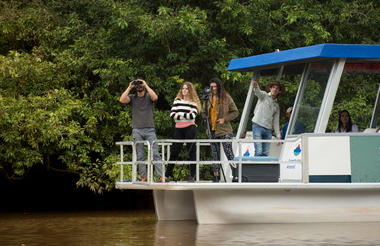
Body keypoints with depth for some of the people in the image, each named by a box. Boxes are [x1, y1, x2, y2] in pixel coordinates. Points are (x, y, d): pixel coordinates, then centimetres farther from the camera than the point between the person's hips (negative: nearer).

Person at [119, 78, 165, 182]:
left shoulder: (149, 96, 7)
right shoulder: (132, 97, 12)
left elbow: (155, 97, -16)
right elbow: (122, 100, -6)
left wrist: (146, 85, -9)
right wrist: (129, 87, -3)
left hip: (149, 129, -2)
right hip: (137, 130, 2)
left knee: (155, 154, -8)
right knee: (140, 156, 1)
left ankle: (161, 176, -12)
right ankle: (143, 177, 4)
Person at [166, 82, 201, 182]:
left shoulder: (194, 102, 5)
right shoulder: (177, 101, 13)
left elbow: (192, 115, -10)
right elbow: (172, 114, 2)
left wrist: (180, 114, -7)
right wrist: (186, 115, -6)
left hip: (190, 128, -3)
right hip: (178, 129, 3)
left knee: (191, 152, -3)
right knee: (174, 152, 3)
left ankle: (192, 176, 0)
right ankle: (167, 175, 7)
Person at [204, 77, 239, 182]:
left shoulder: (226, 98, -1)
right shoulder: (208, 98, 11)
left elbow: (235, 112, 3)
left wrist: (225, 119, -9)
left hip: (224, 130, -4)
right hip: (212, 130, 4)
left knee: (229, 153, -8)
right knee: (215, 154, 7)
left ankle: (235, 175, -5)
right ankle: (216, 175, 12)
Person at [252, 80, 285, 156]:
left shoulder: (276, 106, 20)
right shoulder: (264, 95, 7)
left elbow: (276, 121, 21)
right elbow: (258, 92, -18)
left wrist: (278, 135, 12)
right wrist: (256, 87, -43)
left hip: (268, 129, 5)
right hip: (257, 126, -5)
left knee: (265, 153, -1)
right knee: (258, 152, -16)